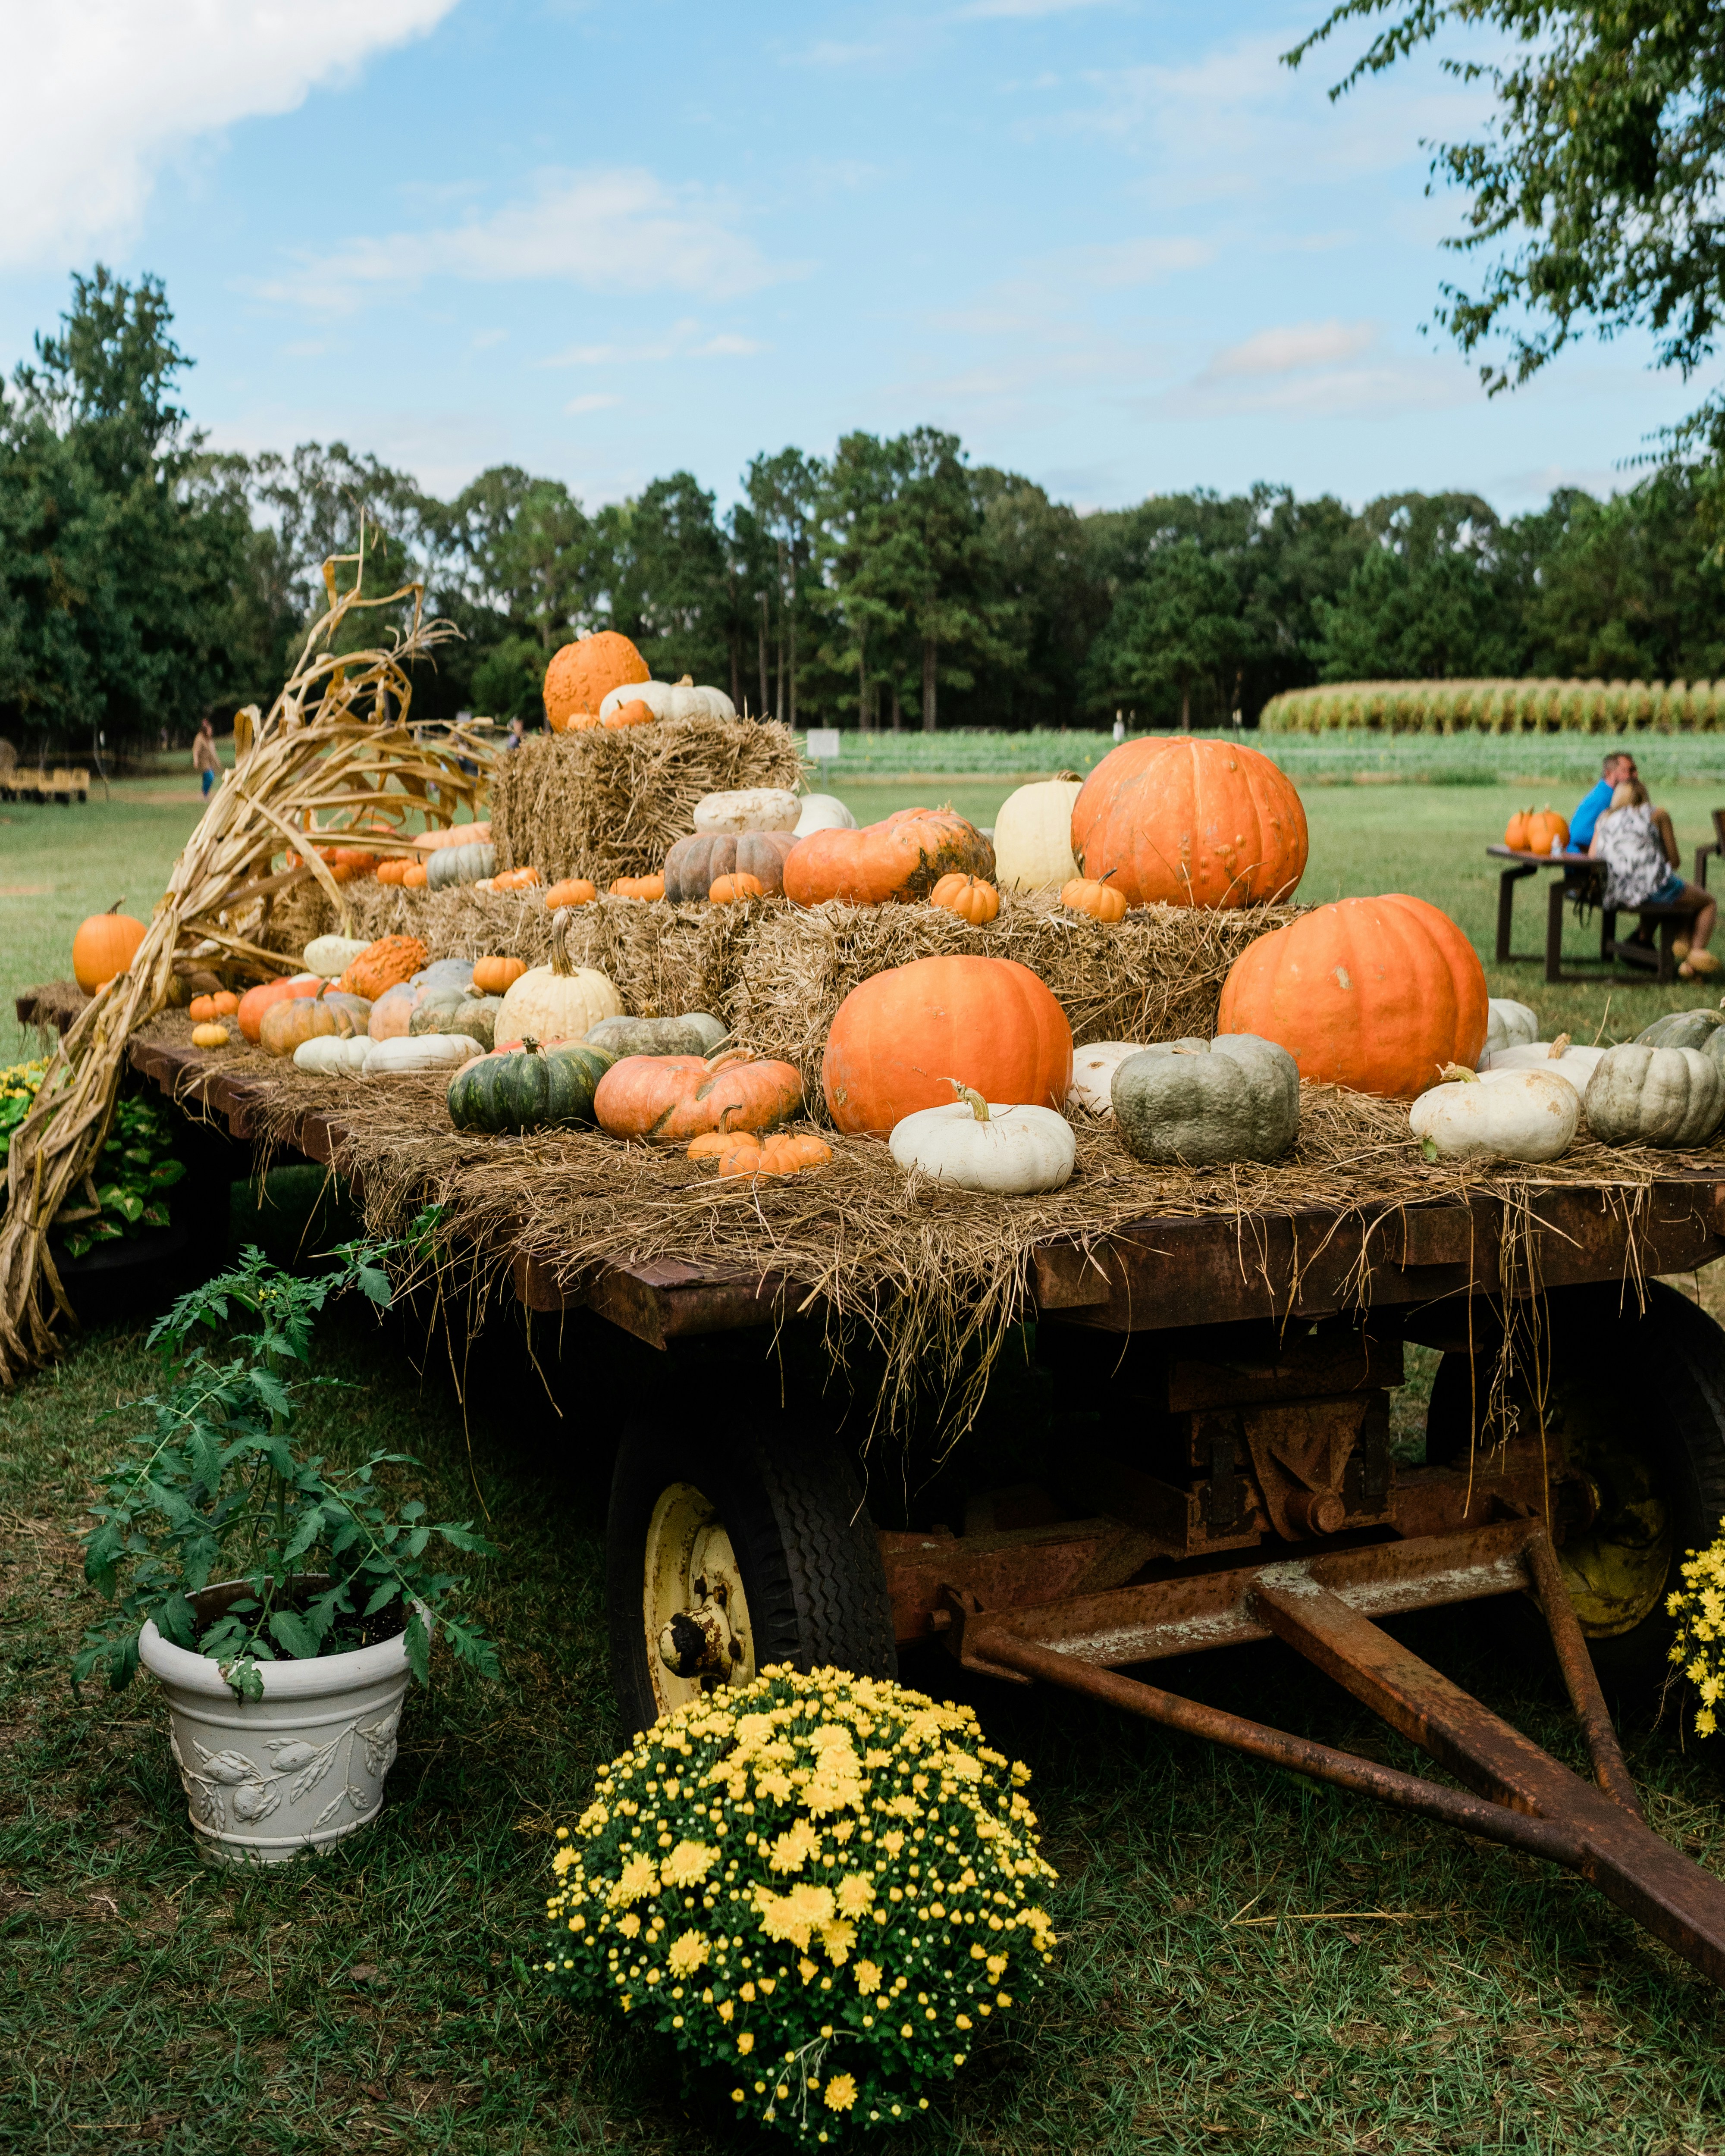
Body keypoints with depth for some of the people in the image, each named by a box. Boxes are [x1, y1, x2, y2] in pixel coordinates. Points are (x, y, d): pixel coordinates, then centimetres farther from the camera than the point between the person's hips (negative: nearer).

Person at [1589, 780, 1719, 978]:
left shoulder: (1604, 821, 18)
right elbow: (1673, 859, 9)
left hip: (1615, 897, 5)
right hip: (1651, 887, -5)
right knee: (1708, 904, 19)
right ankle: (1697, 951, -5)